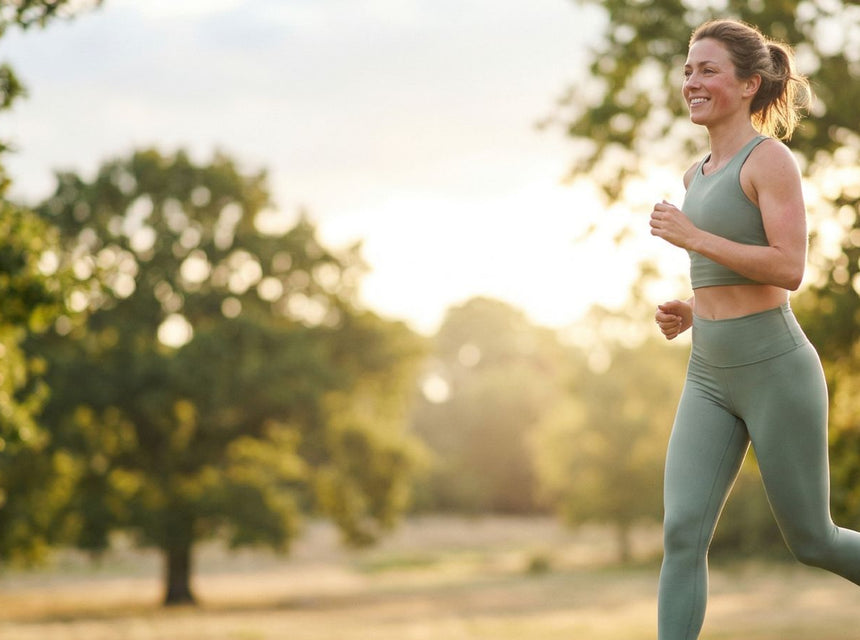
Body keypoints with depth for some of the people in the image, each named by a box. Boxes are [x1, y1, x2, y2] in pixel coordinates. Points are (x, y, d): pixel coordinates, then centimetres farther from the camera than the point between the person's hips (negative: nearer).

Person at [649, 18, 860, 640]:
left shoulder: (770, 158, -10)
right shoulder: (700, 175, 15)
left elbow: (789, 269, -19)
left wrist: (692, 237, -18)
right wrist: (688, 313, 7)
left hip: (776, 370, -7)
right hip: (710, 378, 7)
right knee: (682, 535, -8)